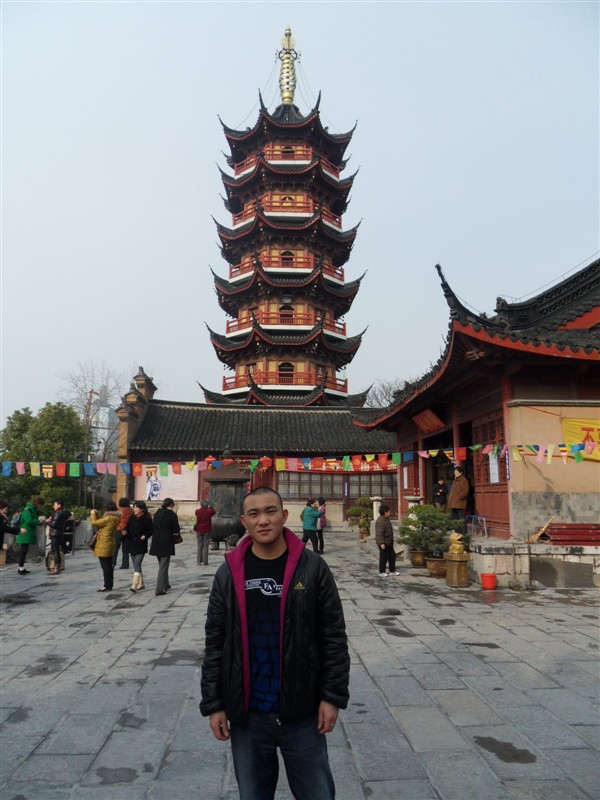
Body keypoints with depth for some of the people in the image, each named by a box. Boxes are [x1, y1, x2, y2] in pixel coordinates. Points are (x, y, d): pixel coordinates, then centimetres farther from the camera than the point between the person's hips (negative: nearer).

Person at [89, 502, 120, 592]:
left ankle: (107, 586, 0)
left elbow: (94, 523, -15)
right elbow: (101, 521, 19)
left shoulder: (108, 518, -20)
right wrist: (96, 514, 17)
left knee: (105, 566, -4)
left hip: (104, 546, -9)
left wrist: (93, 514, 0)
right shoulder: (114, 518, 8)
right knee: (109, 566, 14)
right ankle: (109, 585, 22)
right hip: (109, 544, 9)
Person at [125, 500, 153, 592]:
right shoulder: (132, 518, 7)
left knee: (137, 564, -14)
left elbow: (151, 530, -5)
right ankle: (141, 583, 25)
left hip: (141, 545, -6)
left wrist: (145, 536, -20)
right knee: (136, 565, 13)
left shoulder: (147, 519, -8)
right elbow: (127, 528, 10)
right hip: (132, 544, 6)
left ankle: (134, 585, -18)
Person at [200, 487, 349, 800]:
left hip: (302, 712, -1)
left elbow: (333, 636, -4)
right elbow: (215, 643, 2)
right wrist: (213, 703, 1)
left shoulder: (312, 567, -8)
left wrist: (332, 696, -6)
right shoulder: (228, 572, -3)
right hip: (246, 714, 2)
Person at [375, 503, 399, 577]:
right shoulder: (381, 520, -23)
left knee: (392, 556, 14)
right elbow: (379, 533, -26)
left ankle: (392, 571, 25)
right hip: (384, 543, -10)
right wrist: (382, 543, -28)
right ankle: (381, 572, 12)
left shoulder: (386, 519, 12)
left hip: (388, 543, 10)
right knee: (384, 557, 0)